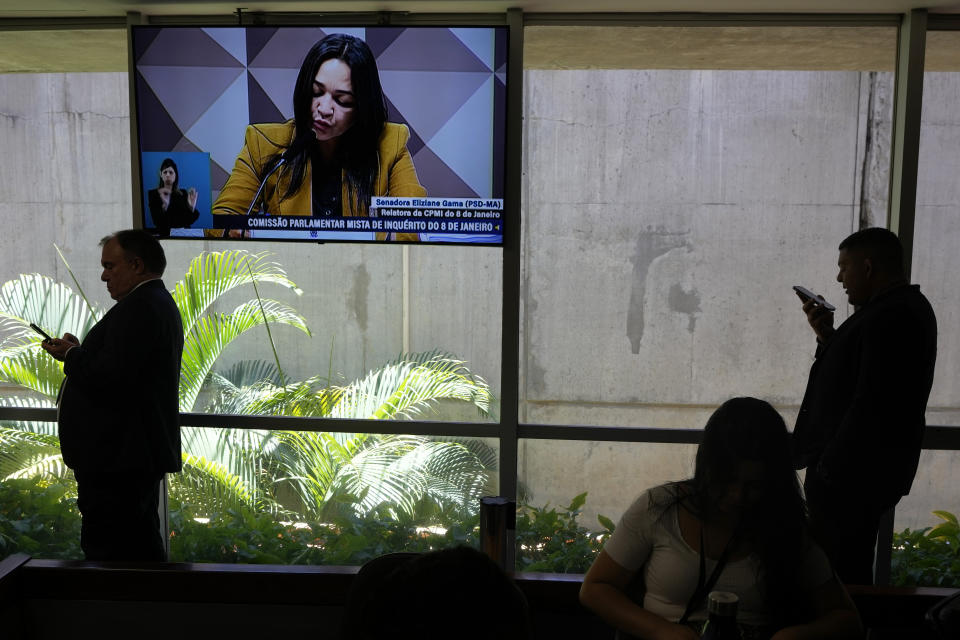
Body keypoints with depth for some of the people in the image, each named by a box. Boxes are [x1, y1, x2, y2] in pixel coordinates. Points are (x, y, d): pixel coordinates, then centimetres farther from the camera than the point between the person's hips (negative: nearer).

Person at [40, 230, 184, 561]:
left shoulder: (137, 308, -18)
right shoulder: (160, 303, 16)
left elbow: (108, 379, -25)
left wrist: (71, 355, -7)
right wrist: (79, 351, 7)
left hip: (117, 460, -11)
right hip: (144, 457, 11)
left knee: (106, 555, -6)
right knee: (142, 550, 18)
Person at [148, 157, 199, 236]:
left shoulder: (183, 193, 10)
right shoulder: (153, 193, 4)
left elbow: (189, 221, 1)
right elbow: (156, 221, -8)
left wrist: (192, 207, -17)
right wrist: (164, 205, -23)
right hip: (163, 235, -2)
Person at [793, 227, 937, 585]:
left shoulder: (891, 317, -20)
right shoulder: (904, 308, 15)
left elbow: (870, 404, -26)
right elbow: (852, 375, 21)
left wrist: (830, 471, -22)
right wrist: (827, 336, 7)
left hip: (852, 475, -11)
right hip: (861, 471, 11)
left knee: (838, 573, -3)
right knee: (851, 571, 19)